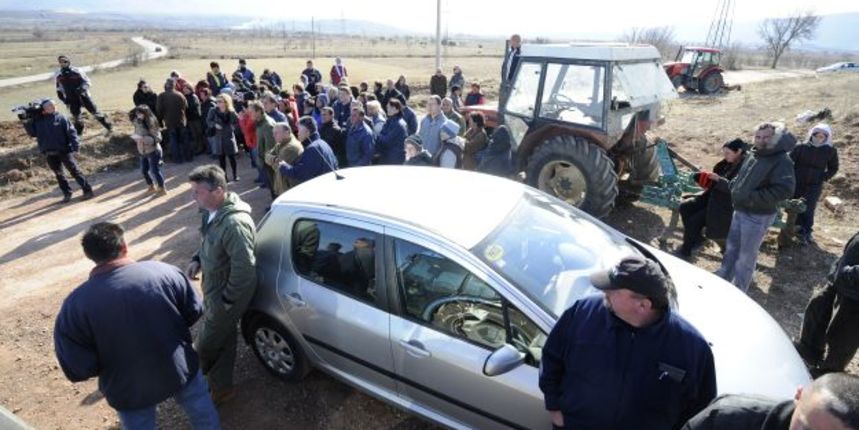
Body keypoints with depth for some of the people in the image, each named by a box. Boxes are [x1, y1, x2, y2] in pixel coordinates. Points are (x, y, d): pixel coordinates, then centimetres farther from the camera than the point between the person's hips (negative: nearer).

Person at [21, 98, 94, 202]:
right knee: (59, 174, 10)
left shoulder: (61, 118, -4)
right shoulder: (38, 121, 6)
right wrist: (27, 123, -6)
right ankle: (67, 194, 19)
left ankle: (87, 190, 1)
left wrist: (76, 145, -19)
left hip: (64, 150, -4)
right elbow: (32, 133, 6)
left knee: (74, 170, -2)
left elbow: (71, 132, -9)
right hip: (49, 153, 4)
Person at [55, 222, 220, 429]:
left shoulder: (75, 305, -21)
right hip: (180, 369, 0)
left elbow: (78, 369, -16)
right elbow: (194, 313, -7)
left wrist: (110, 358, 4)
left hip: (130, 389, 1)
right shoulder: (164, 271, -19)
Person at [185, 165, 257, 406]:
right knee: (221, 341, 23)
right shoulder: (213, 212, -2)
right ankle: (220, 388, 40)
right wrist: (198, 260, 1)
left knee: (205, 345, 13)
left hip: (224, 296, -9)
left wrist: (227, 300, -19)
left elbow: (244, 268, -30)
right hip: (214, 289, 9)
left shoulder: (234, 223, -34)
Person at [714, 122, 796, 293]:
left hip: (758, 216, -8)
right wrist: (720, 180, 7)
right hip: (739, 211, 8)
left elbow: (785, 189, -28)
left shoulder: (782, 160, -16)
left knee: (746, 257, 4)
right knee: (731, 249, 20)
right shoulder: (752, 155, 7)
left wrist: (754, 197, -26)